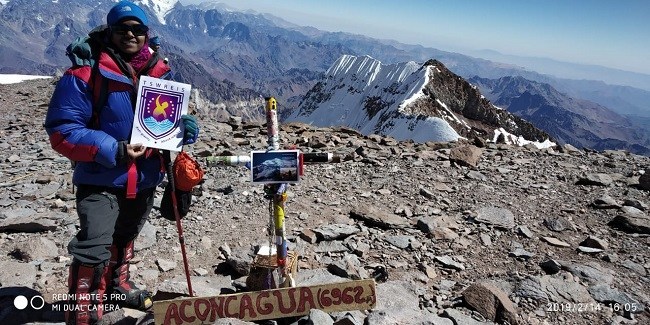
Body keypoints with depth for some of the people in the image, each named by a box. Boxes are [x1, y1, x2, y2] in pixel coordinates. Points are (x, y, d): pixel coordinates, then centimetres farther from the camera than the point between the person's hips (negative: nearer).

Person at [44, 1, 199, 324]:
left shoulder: (159, 72, 0)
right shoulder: (85, 72, -17)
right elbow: (62, 130, -20)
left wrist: (185, 125, -12)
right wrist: (114, 150, -31)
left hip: (145, 177, 6)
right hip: (100, 179, -6)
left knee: (125, 237, 26)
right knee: (95, 248, -15)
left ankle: (116, 284, 50)